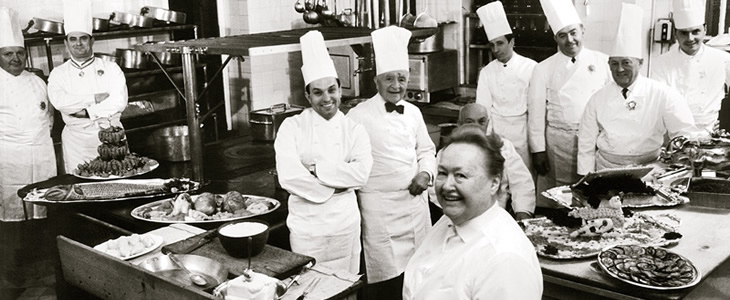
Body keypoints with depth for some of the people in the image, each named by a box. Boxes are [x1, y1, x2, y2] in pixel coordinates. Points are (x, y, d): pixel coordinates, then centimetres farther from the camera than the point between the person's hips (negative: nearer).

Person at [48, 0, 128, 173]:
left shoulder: (110, 69, 1)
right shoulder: (58, 74, 5)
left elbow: (119, 102, -12)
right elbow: (59, 102, -14)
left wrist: (87, 112, -15)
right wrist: (95, 98, -16)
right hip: (76, 143, 1)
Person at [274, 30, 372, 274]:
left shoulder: (353, 130, 2)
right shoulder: (292, 128, -4)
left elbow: (361, 173, -12)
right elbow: (288, 177, -16)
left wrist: (316, 169, -17)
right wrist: (334, 187, -13)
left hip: (345, 223, 2)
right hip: (306, 224, -2)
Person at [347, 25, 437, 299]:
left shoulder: (413, 113, 8)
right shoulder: (359, 116, -8)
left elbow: (426, 150, 17)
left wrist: (426, 173, -3)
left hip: (416, 202, 5)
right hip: (380, 207, -5)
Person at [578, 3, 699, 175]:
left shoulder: (662, 95, 0)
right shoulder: (598, 99, 6)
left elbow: (685, 135, 2)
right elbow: (586, 145, 9)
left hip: (649, 172, -1)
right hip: (606, 171, 1)